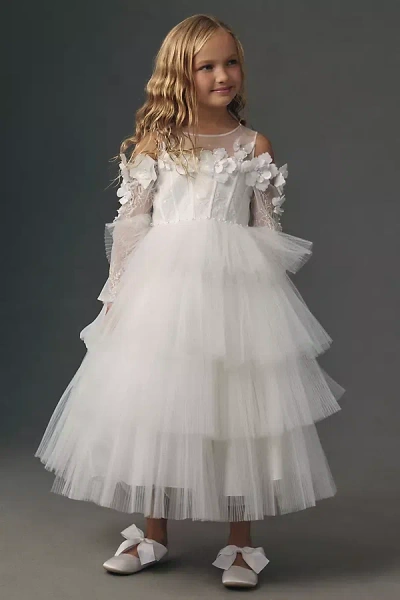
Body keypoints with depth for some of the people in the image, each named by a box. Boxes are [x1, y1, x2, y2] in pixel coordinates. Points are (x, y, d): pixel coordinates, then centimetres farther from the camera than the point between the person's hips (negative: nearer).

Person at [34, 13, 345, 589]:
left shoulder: (256, 146, 6)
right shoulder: (156, 142, 4)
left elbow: (267, 229, 8)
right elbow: (131, 221, 5)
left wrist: (271, 295, 4)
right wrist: (119, 290, 2)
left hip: (236, 286, 0)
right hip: (164, 284, 0)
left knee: (238, 409, 1)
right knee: (154, 406, 7)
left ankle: (241, 544, 16)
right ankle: (154, 535, 24)